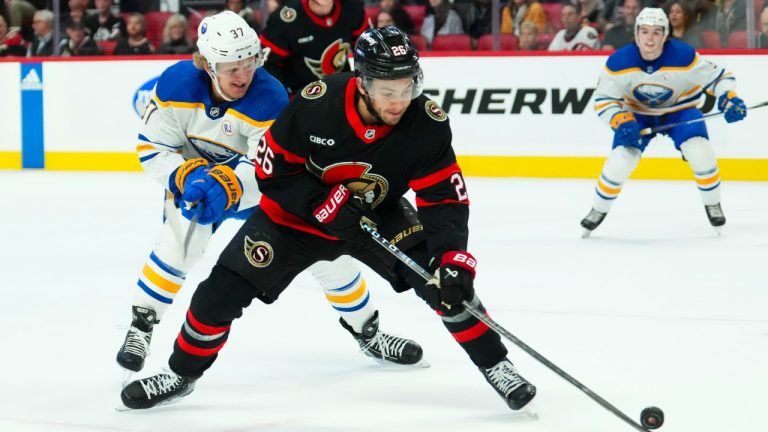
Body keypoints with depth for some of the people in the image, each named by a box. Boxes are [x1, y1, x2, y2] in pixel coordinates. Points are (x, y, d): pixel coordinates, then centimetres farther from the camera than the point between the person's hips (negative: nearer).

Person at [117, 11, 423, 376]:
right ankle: (140, 328, -6)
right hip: (196, 173, 0)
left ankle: (367, 331, 16)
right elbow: (152, 149, -19)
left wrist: (226, 183, -54)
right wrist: (187, 176, -36)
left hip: (268, 181, 0)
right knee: (177, 246, -24)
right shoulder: (176, 85, -26)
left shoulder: (270, 98, -32)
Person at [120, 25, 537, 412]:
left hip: (378, 214, 1)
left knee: (447, 282, -18)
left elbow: (445, 200, -22)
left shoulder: (426, 123, -27)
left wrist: (452, 261, -35)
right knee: (225, 287, -8)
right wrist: (323, 202, -31)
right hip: (299, 212, -1)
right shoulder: (316, 104, -31)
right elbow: (271, 169, -19)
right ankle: (181, 374, 14)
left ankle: (495, 365, 0)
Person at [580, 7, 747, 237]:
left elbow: (717, 76, -15)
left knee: (701, 154, -23)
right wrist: (622, 123, -30)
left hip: (679, 109, -1)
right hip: (637, 113, 1)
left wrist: (729, 99, -33)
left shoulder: (684, 56, -28)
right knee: (619, 161, -15)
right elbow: (604, 99, -14)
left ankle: (713, 205, 3)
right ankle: (598, 211, 11)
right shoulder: (619, 62, -24)